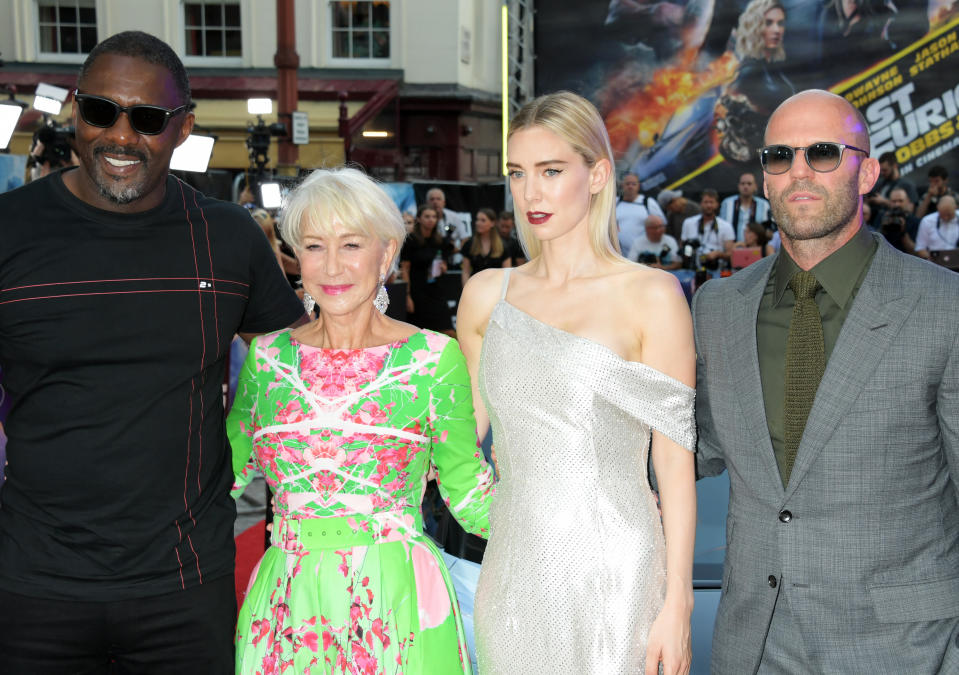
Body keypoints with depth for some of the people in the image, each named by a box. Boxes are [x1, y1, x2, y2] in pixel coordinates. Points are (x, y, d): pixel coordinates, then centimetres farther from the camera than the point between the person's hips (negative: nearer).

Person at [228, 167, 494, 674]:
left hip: (396, 606, -2)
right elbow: (224, 469, 14)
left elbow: (468, 495, 0)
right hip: (288, 607, 2)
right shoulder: (268, 356, 5)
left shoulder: (435, 358, -3)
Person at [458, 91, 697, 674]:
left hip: (612, 573, -4)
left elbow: (675, 460, -6)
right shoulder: (486, 294, 6)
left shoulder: (650, 295, -6)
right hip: (512, 574, 4)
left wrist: (677, 604, -9)